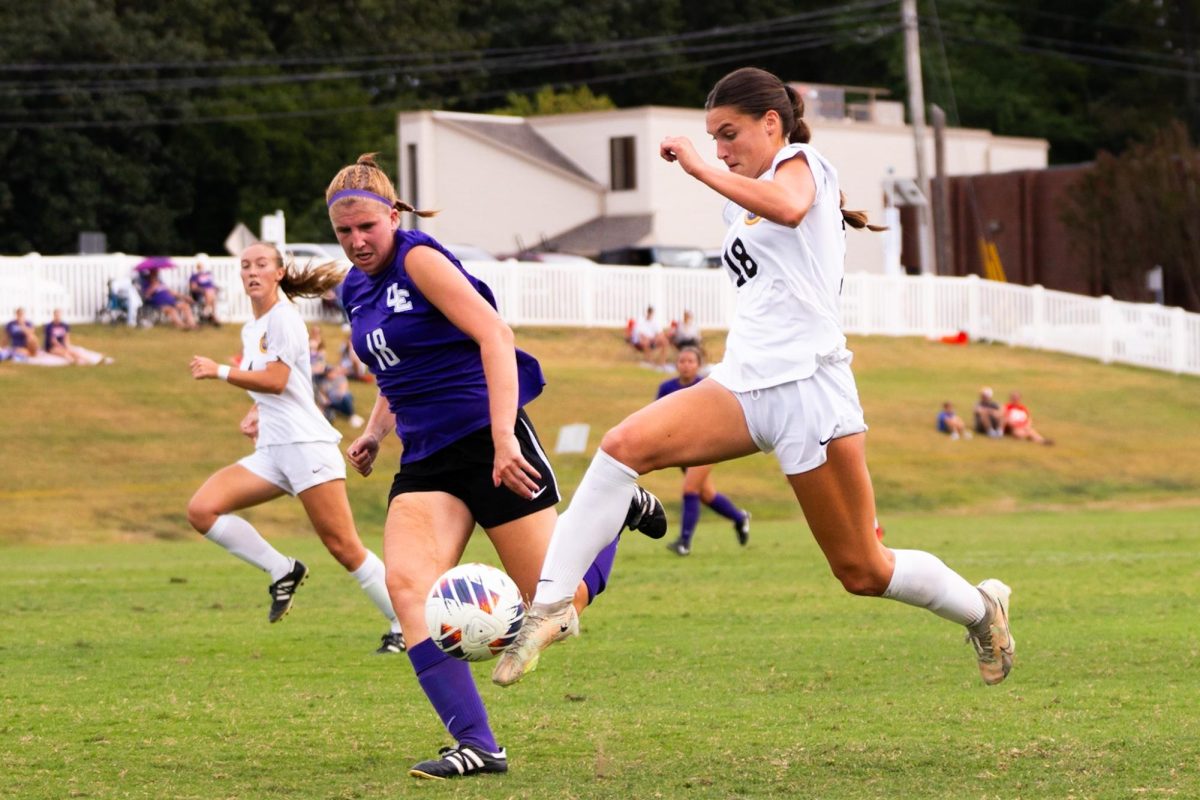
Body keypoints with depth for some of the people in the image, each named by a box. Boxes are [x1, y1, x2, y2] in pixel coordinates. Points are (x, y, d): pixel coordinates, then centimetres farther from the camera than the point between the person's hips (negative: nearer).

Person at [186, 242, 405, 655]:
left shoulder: (282, 317, -7)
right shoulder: (250, 330, 19)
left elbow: (275, 380, -16)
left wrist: (219, 372, -11)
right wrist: (254, 414, 12)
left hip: (307, 444, -8)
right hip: (271, 451, 8)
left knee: (343, 546, -10)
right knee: (201, 509, -11)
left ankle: (405, 626, 0)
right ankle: (282, 571, 0)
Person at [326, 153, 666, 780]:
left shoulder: (418, 260, -11)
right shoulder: (357, 290, 13)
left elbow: (494, 336, -20)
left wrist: (503, 438, -28)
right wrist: (375, 430, 16)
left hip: (488, 442, -7)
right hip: (425, 458, 7)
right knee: (407, 585, -20)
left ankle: (616, 510, 29)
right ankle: (476, 745, -22)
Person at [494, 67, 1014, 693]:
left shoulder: (799, 162, -2)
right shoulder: (744, 203, 22)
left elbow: (789, 207, -28)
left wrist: (698, 167, -24)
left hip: (805, 386, -7)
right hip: (742, 383, 7)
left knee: (864, 573, 0)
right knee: (626, 444, -21)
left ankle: (982, 608, 27)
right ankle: (551, 604, -25)